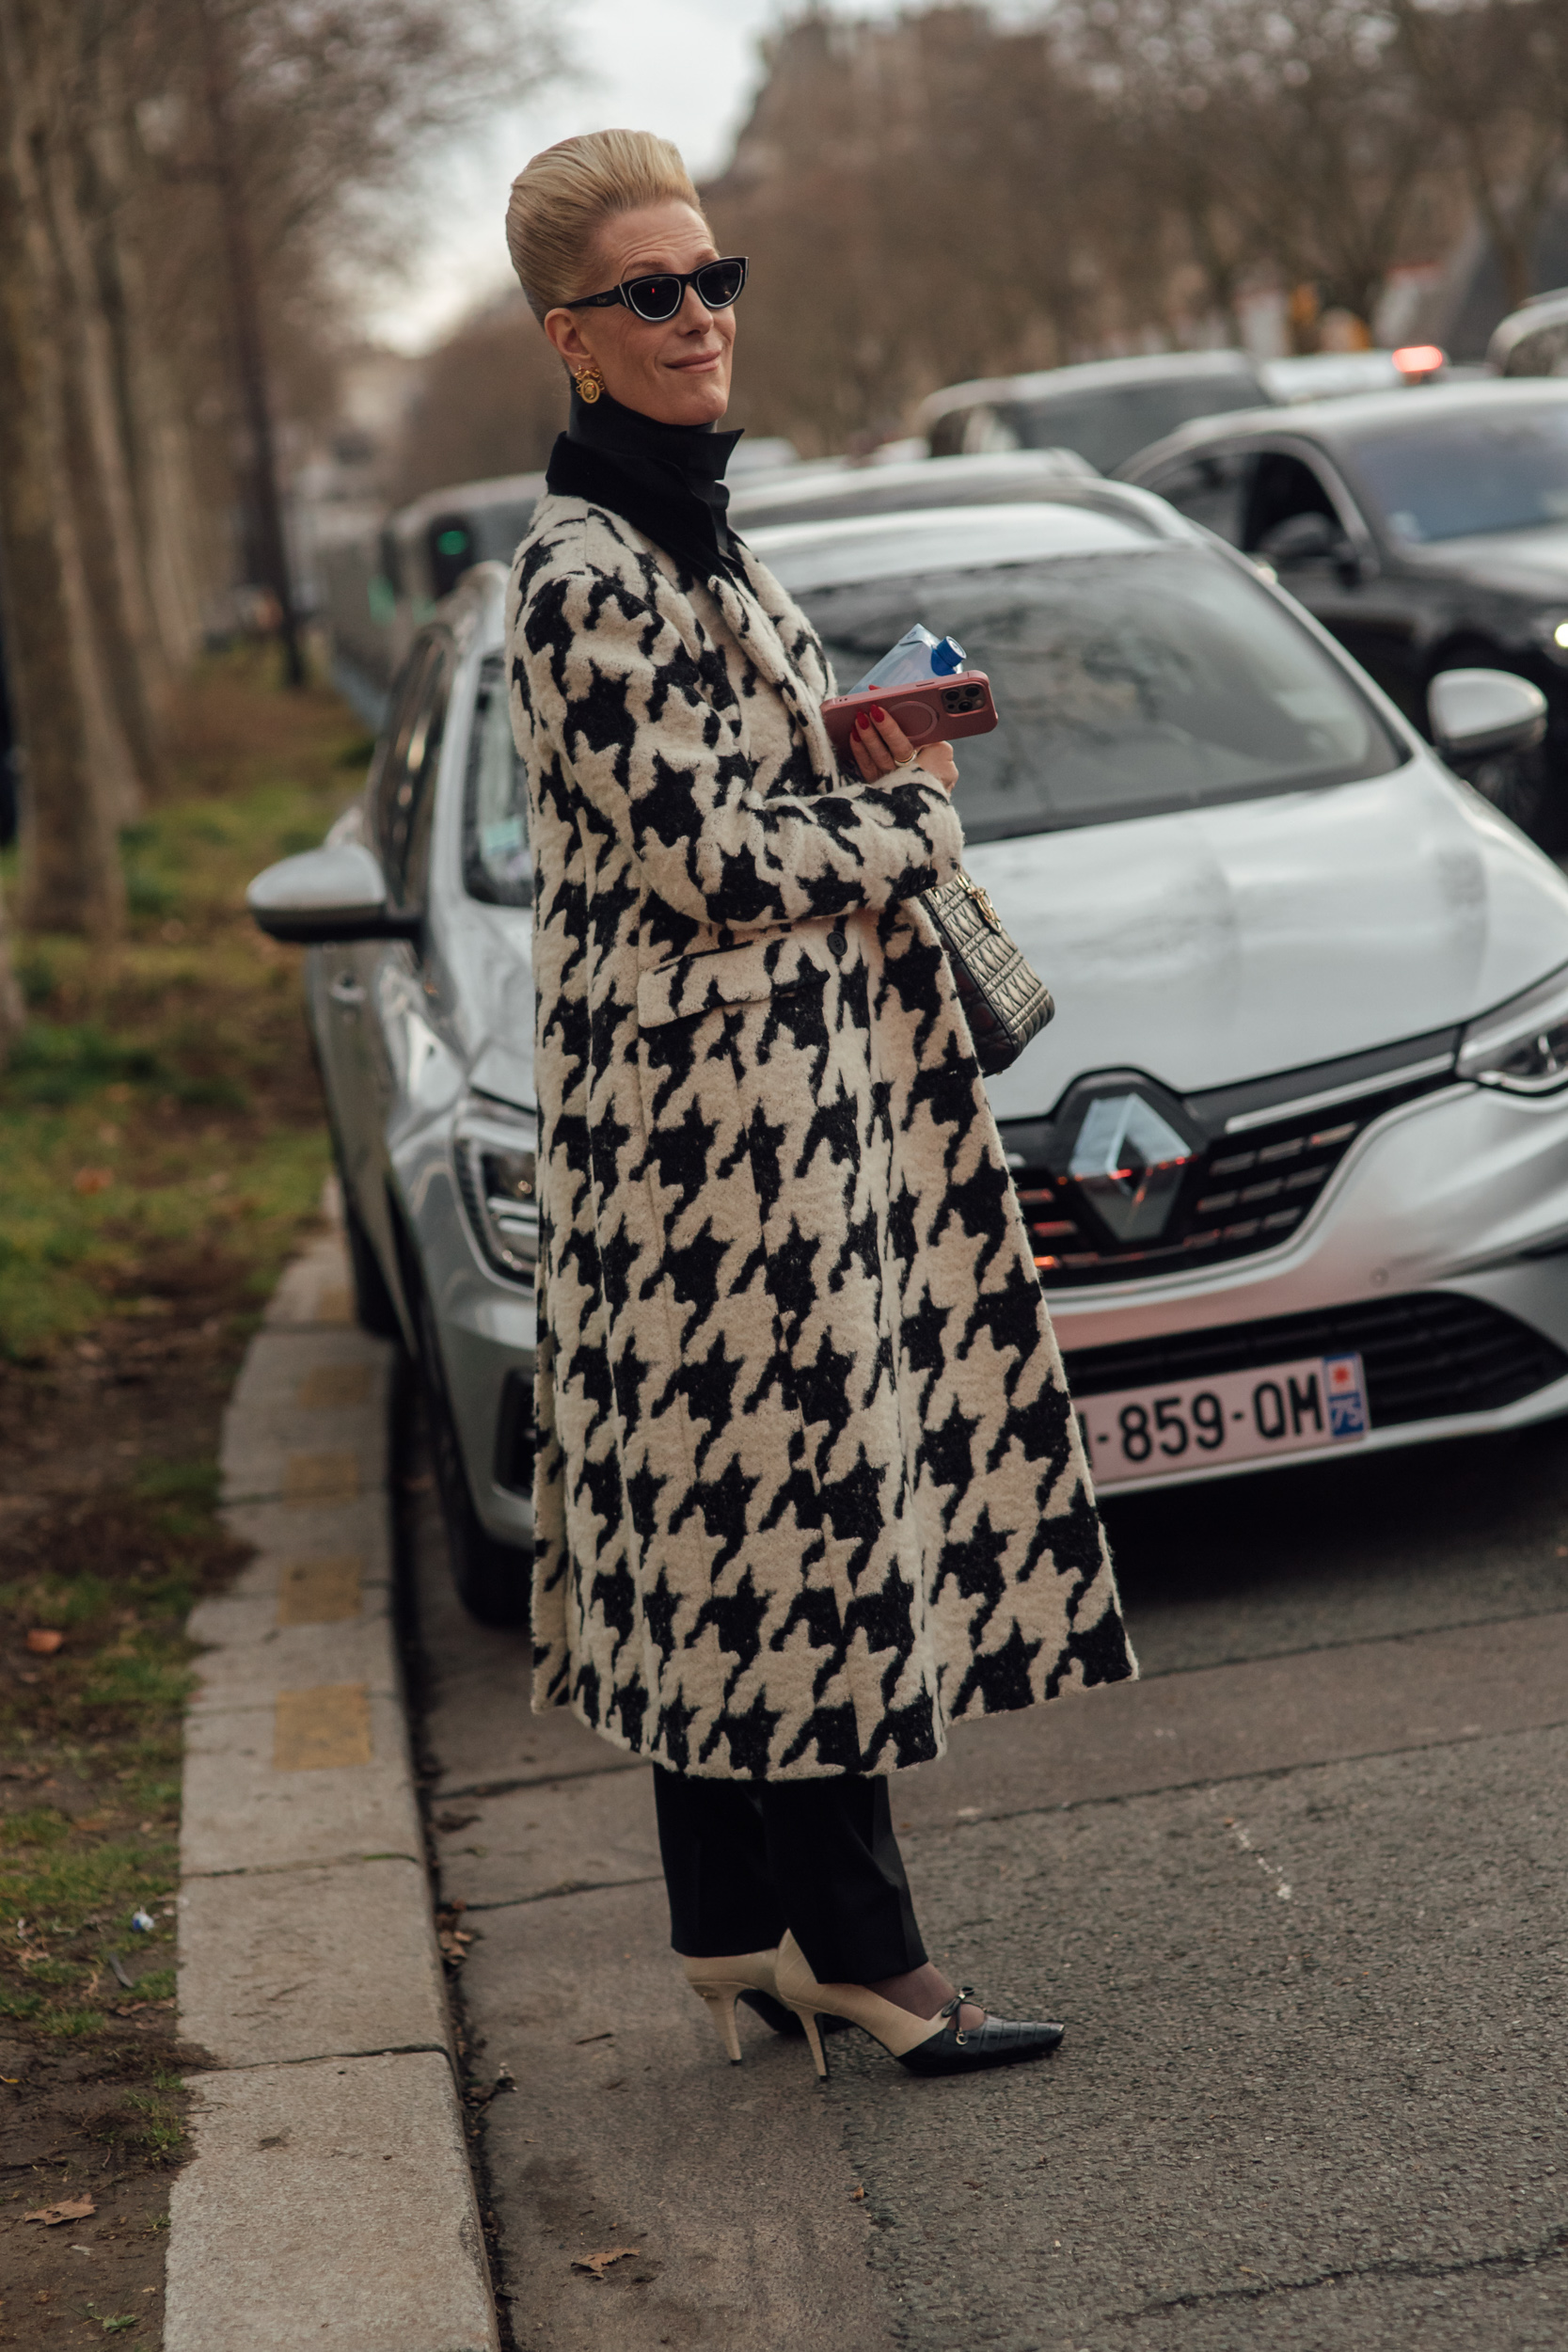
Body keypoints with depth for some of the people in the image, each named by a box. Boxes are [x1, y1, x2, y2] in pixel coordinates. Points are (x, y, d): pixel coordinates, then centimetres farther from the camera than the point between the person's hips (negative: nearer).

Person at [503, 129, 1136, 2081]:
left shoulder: (681, 531, 15)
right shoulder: (585, 571, -16)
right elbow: (709, 856, -19)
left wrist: (874, 771, 4)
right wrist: (911, 811, -4)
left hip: (784, 1086, 10)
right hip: (709, 1092, -10)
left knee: (735, 1518, 13)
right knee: (781, 1498, -3)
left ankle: (742, 1925, 21)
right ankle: (851, 1943, 7)